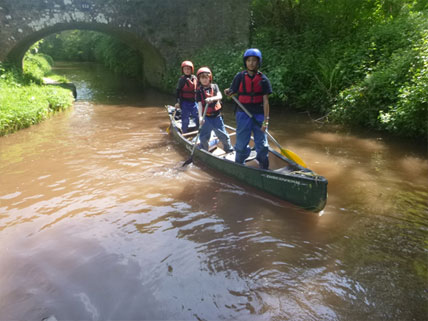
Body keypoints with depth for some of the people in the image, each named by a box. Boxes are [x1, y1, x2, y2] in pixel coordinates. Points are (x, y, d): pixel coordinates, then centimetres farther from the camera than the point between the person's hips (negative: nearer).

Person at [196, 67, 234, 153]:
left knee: (223, 134, 8)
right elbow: (199, 104, -11)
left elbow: (220, 96, -13)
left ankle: (229, 149, 25)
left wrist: (212, 98, -34)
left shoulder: (214, 86, 3)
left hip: (216, 115, 1)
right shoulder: (199, 91, -1)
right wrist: (200, 117, -24)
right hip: (206, 117, -1)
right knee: (204, 136, 3)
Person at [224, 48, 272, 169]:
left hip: (259, 115, 0)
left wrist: (266, 120, -8)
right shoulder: (240, 77, 0)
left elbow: (265, 100, -3)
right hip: (243, 114, 0)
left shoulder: (263, 79, -1)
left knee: (262, 145, 4)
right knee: (241, 143, 5)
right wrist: (228, 92, -23)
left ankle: (264, 170, 23)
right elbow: (232, 92, 2)